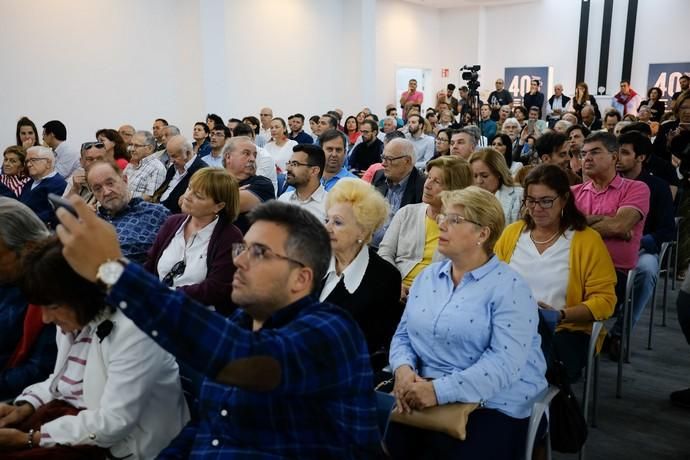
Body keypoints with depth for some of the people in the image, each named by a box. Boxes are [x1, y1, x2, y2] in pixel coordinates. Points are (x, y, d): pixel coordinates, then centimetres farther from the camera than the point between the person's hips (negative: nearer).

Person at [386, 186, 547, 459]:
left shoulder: (509, 287, -9)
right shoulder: (427, 277, 11)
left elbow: (505, 361, -19)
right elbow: (403, 335, 12)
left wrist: (440, 391, -25)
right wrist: (404, 369, -10)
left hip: (489, 406, -4)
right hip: (420, 393, 5)